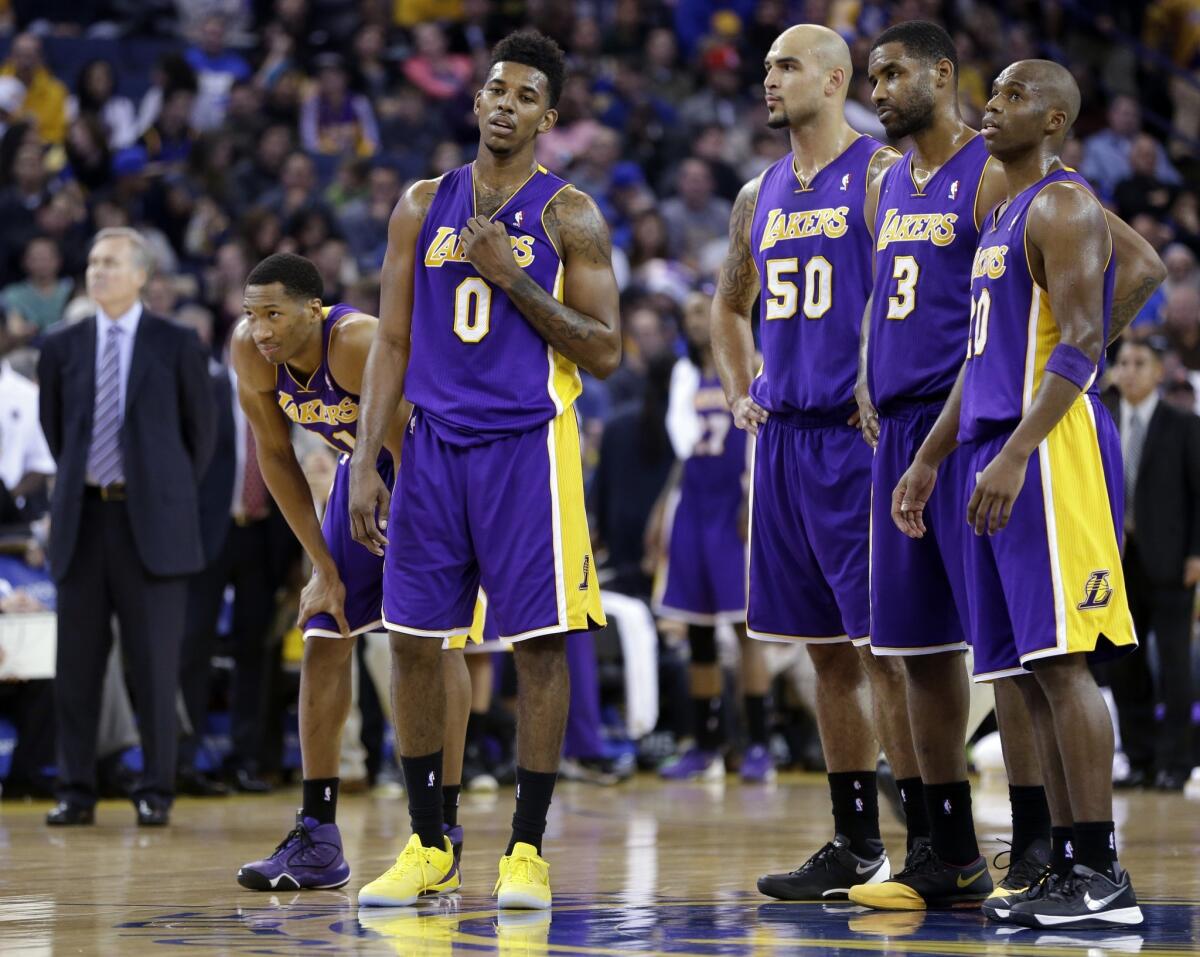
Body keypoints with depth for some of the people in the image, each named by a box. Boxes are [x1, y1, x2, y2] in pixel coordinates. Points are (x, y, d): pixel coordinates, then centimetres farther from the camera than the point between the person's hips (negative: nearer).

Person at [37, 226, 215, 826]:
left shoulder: (177, 346, 2)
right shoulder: (62, 347, 9)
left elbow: (201, 429, 8)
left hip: (151, 519, -3)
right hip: (83, 515, 3)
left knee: (155, 661, -2)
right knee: (77, 660, 2)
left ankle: (156, 793, 5)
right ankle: (76, 792, 8)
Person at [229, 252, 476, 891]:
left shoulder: (358, 343, -37)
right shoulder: (249, 351, -19)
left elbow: (410, 453, -29)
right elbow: (276, 458, -6)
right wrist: (325, 569, -7)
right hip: (365, 468, 6)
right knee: (324, 640, 1)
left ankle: (443, 826, -8)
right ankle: (317, 840, 4)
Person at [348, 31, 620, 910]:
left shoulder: (569, 217, -2)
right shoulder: (423, 207, 9)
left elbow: (605, 352, -6)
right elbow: (393, 342, 9)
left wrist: (515, 279, -15)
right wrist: (366, 462, 2)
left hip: (529, 444, -4)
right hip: (435, 442, 4)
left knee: (540, 643, -3)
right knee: (413, 641, 4)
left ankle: (527, 852, 5)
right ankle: (429, 848, 15)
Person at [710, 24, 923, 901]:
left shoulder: (882, 174, -6)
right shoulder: (761, 195, 16)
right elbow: (731, 305, 31)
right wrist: (739, 394, 17)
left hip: (855, 435, -7)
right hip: (783, 436, 7)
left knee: (884, 645, -8)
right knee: (827, 650, 10)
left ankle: (934, 846, -3)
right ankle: (855, 845, 16)